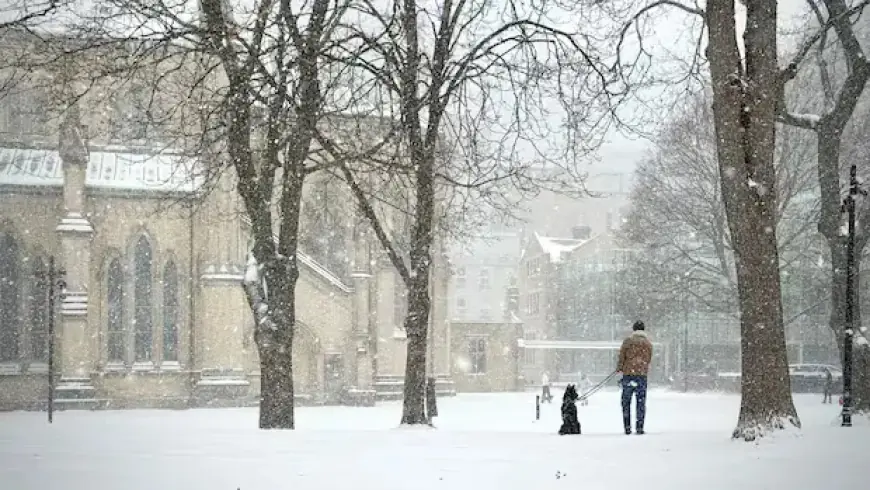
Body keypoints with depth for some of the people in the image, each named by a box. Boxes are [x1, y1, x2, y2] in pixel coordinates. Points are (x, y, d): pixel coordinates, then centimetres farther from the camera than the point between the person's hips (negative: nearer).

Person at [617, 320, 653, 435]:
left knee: (626, 401, 7)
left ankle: (627, 427, 2)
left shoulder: (628, 341, 0)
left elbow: (622, 356, -2)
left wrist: (619, 368, 12)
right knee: (641, 402, 5)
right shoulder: (648, 343, 10)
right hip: (642, 374, 2)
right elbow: (648, 360, 10)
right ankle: (639, 427, 1)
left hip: (628, 374, -2)